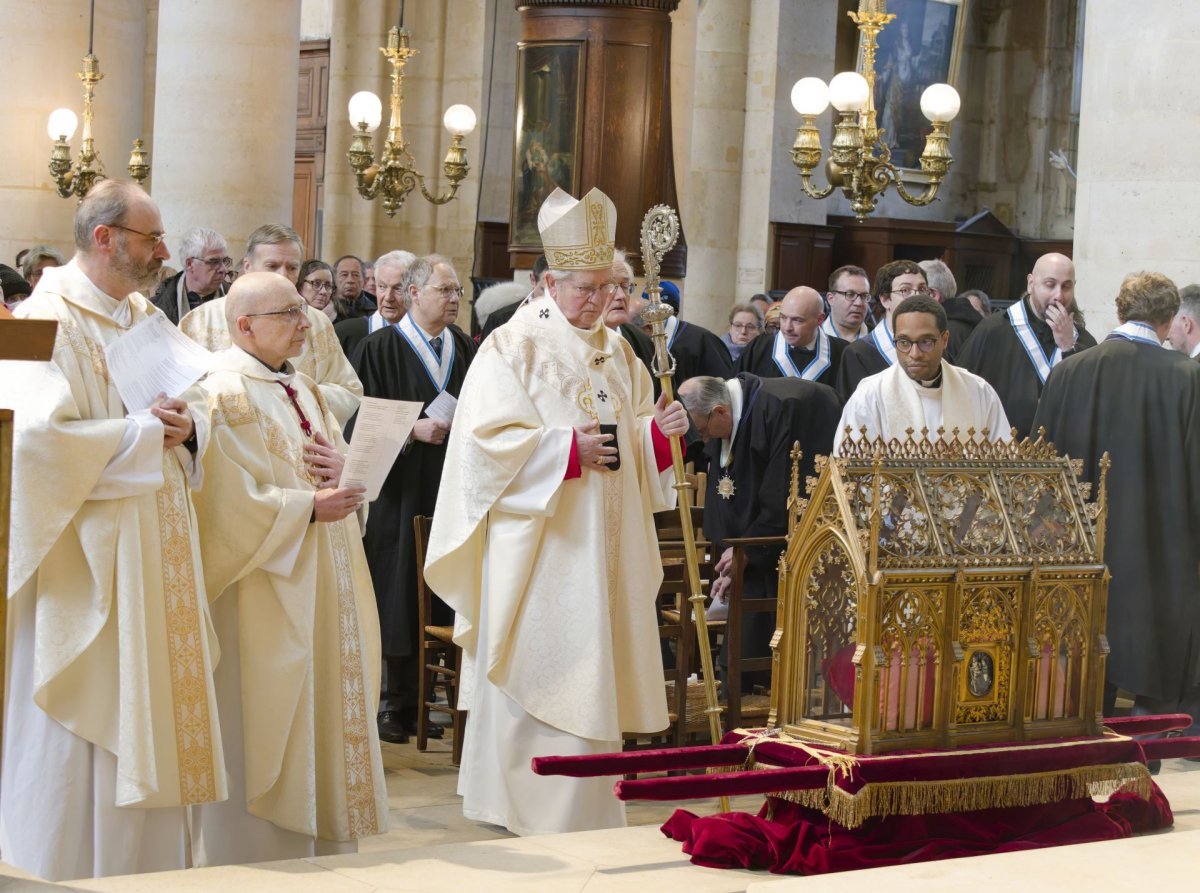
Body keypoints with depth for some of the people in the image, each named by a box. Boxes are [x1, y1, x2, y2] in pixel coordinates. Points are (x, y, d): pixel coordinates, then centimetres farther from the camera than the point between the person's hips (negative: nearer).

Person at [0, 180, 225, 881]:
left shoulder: (144, 318, 14)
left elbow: (189, 413, 18)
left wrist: (188, 429, -6)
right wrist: (144, 433, -15)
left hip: (154, 557, 8)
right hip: (86, 561, -8)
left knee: (149, 717, 10)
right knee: (79, 734, -2)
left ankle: (147, 865, 17)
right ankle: (68, 871, 8)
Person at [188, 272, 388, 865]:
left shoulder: (301, 389, 16)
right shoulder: (222, 393, -12)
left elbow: (331, 460, 18)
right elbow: (230, 498, -19)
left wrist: (342, 470, -4)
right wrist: (308, 508, -17)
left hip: (318, 592, 9)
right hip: (262, 595, -9)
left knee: (319, 716, 10)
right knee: (262, 729, -4)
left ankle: (321, 850, 16)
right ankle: (260, 855, 4)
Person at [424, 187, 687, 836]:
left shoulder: (617, 353, 14)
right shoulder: (513, 347, -7)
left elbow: (634, 437, 19)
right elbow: (487, 439, -14)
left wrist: (659, 430, -3)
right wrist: (566, 447, -21)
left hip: (605, 549, 7)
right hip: (539, 549, -6)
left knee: (592, 677, 9)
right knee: (540, 672, -6)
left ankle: (584, 814, 16)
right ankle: (530, 810, 1)